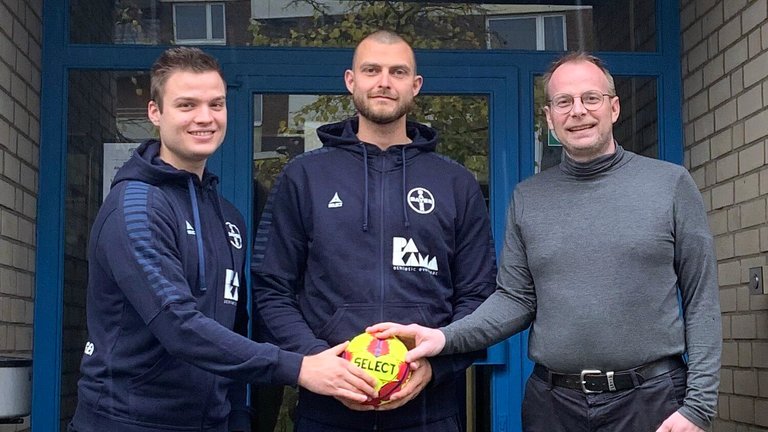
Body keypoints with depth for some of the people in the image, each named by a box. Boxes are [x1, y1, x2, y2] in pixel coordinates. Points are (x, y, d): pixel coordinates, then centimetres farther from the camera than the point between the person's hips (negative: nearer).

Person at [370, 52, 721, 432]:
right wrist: (446, 337, -12)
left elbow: (701, 301, -1)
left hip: (651, 399, -2)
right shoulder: (527, 198, 8)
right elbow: (515, 299, 5)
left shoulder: (672, 184, 1)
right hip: (552, 401, 2)